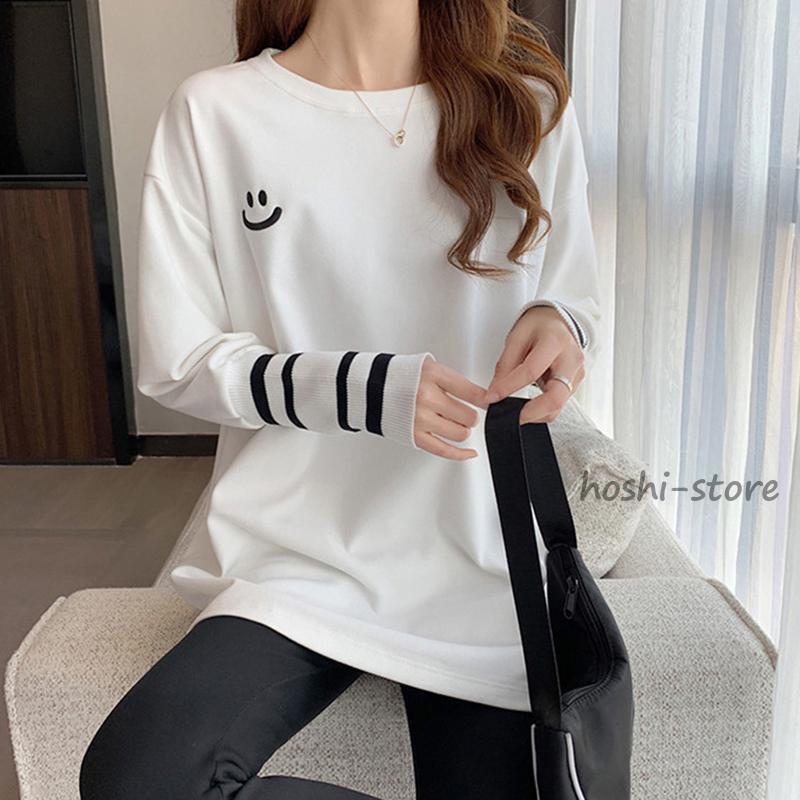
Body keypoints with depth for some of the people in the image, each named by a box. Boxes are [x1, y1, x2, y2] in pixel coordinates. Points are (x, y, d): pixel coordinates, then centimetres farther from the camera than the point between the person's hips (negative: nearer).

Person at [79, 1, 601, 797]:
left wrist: (558, 327, -14)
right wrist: (364, 389, -19)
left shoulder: (530, 101, 2)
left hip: (483, 562, 2)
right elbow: (176, 364, -2)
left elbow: (576, 305, 12)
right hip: (301, 554, -1)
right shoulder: (214, 111, -4)